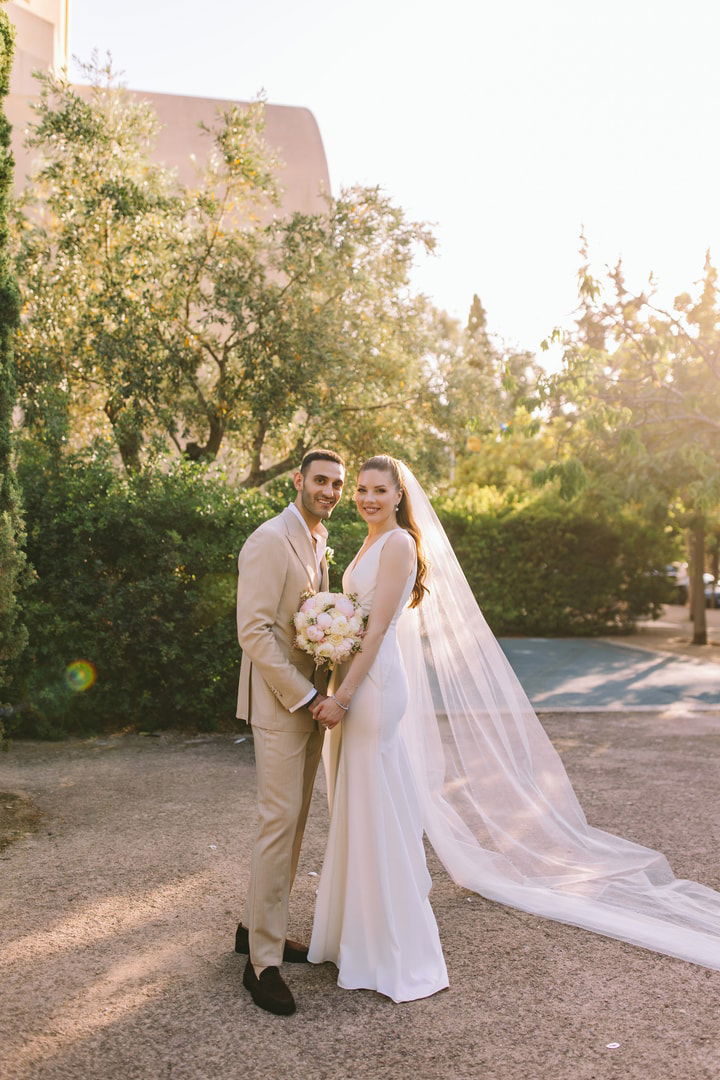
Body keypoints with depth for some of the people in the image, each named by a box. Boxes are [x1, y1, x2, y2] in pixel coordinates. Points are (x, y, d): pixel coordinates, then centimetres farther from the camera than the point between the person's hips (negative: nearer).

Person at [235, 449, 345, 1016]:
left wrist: (324, 691, 7)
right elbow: (255, 630, -20)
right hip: (280, 702, -9)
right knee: (279, 823, -5)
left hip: (311, 700, 9)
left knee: (294, 821, 15)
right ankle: (263, 960, 7)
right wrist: (307, 696, -19)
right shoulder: (270, 540, -15)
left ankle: (260, 926, 31)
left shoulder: (319, 542, 14)